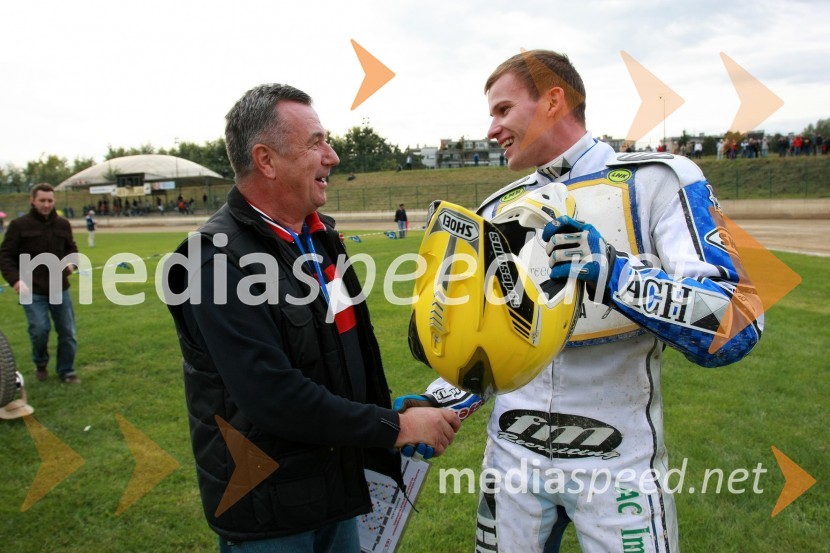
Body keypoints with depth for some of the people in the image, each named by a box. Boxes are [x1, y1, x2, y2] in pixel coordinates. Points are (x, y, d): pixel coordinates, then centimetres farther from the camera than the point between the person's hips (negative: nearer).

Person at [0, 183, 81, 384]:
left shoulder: (63, 224, 5)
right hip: (32, 290, -4)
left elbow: (72, 248, 20)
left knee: (68, 332, 6)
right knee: (40, 330, -11)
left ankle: (66, 371, 22)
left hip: (60, 288, 4)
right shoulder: (19, 225, -6)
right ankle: (41, 364, 19)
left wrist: (71, 262, -2)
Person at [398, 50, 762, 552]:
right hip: (513, 453, 4)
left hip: (618, 461, -4)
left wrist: (614, 272, -31)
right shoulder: (500, 210, 6)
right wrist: (439, 404, -3)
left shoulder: (657, 181, -9)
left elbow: (735, 326, -18)